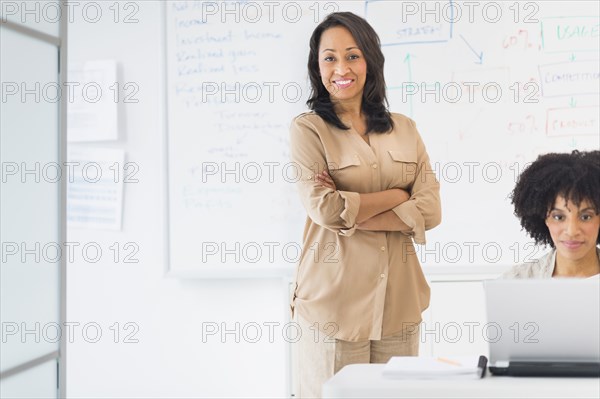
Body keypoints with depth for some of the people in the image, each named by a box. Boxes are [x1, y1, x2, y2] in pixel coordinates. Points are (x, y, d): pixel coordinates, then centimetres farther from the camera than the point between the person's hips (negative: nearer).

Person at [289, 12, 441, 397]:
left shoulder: (404, 129, 11)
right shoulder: (308, 129, 0)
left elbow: (431, 210, 0)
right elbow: (324, 207, -14)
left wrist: (352, 213, -10)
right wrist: (397, 195, -4)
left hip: (399, 301, 4)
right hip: (336, 301, -3)